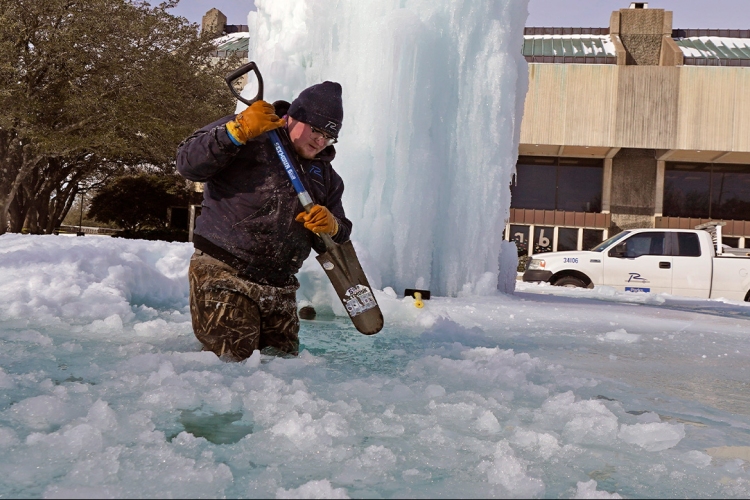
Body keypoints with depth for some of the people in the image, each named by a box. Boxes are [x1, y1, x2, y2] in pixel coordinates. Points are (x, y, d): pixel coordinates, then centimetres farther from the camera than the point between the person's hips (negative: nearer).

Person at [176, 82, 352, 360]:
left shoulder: (325, 175, 16)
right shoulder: (248, 140, -3)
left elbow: (335, 243, 15)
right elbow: (188, 165, -16)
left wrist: (331, 227, -10)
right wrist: (239, 131, -26)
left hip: (279, 289, 7)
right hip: (223, 277, -6)